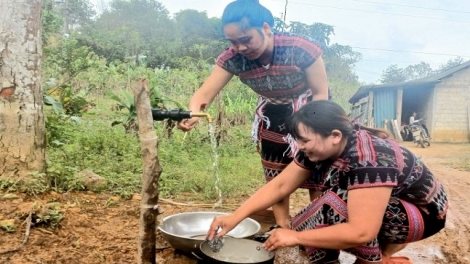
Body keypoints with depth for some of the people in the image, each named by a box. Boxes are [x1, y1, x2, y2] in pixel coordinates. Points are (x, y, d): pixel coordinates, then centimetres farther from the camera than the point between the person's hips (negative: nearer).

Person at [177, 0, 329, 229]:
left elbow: (321, 93, -21)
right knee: (275, 174, 10)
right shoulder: (232, 58, -24)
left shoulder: (300, 49, -32)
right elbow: (205, 92, -28)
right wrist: (192, 115, -50)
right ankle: (282, 227, 28)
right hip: (273, 114, 4)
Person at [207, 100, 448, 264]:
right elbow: (279, 185, -11)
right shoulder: (320, 149, -13)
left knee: (337, 204, -33)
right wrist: (235, 217, -19)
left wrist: (296, 237, -32)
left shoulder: (370, 160, -37)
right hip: (374, 204, 8)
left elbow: (360, 232, -40)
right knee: (307, 227, -9)